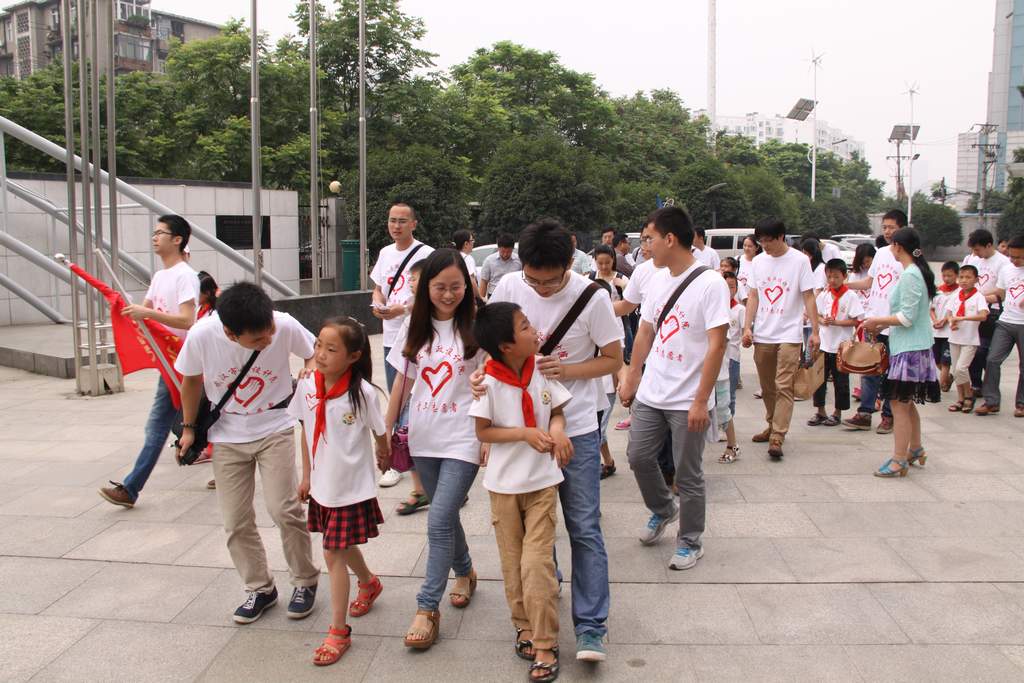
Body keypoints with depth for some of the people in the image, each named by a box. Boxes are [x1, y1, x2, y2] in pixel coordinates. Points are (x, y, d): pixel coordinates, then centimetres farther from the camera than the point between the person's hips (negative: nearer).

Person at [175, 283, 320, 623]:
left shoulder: (285, 326, -25)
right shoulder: (202, 336, -23)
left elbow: (312, 353, -2)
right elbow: (191, 380, -1)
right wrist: (189, 428, 7)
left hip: (274, 429, -1)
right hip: (227, 437, 2)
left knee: (283, 509, -9)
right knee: (236, 521, 5)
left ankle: (305, 581, 13)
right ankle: (260, 589, 25)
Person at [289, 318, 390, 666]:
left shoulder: (363, 393, -21)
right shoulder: (307, 386, -8)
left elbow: (380, 435, -4)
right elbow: (306, 431, 5)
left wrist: (384, 456, 12)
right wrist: (306, 475, 10)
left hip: (352, 486, -5)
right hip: (322, 484, 5)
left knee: (334, 554, -2)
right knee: (342, 547, 22)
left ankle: (338, 631, 13)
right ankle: (369, 584, 52)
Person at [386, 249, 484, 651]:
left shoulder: (476, 327, -7)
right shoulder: (415, 327, 5)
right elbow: (403, 382, 10)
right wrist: (386, 430, 10)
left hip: (462, 438, -4)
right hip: (424, 438, 4)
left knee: (439, 520, -10)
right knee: (446, 514, 17)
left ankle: (427, 609, 1)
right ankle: (464, 572, 42)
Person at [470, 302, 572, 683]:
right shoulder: (489, 382, -15)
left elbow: (557, 410, 6)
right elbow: (482, 432, -10)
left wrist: (557, 427, -16)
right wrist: (525, 433, -22)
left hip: (542, 480, 1)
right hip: (504, 482, 0)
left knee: (537, 563, -4)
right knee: (512, 562, 12)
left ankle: (545, 644, 7)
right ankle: (524, 626, 33)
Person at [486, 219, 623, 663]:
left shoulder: (591, 296, -13)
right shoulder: (509, 289, -6)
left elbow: (613, 359, -4)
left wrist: (567, 369, -20)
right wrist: (483, 373, -13)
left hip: (576, 427, -3)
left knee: (585, 529, -1)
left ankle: (590, 629, 5)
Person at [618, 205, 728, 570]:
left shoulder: (710, 283, -15)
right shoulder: (658, 280, 6)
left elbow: (717, 345, -18)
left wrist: (701, 401, -20)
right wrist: (631, 377, 17)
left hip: (688, 401, -6)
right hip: (650, 393, 6)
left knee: (688, 476, 5)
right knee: (639, 457, 12)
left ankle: (690, 542, 25)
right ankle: (662, 511, 39)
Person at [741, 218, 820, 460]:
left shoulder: (799, 260, -3)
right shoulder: (758, 261, 9)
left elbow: (809, 297, -3)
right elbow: (753, 296, 10)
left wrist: (815, 331, -7)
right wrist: (747, 327, 0)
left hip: (789, 335, -5)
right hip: (762, 335, 5)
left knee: (784, 387, -10)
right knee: (767, 387, 13)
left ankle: (777, 437, -14)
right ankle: (773, 425, 29)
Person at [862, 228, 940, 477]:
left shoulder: (909, 276, -17)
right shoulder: (918, 272, 13)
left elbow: (907, 317, -20)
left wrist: (877, 320, -10)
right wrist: (884, 325, 13)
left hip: (909, 349, -10)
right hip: (916, 347, 10)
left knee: (899, 403, -5)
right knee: (907, 403, 19)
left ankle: (899, 461, -1)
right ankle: (915, 450, 32)